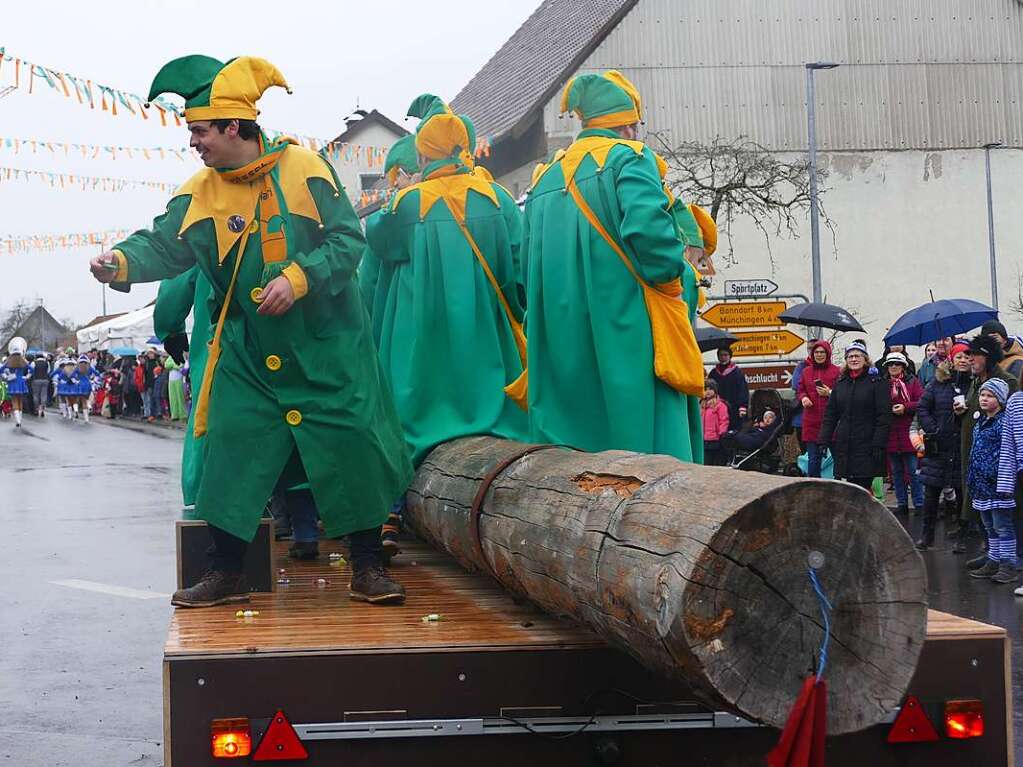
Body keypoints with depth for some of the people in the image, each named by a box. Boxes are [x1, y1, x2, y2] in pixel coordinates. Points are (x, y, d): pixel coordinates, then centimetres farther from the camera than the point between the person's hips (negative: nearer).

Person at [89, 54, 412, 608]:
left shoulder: (303, 168, -10)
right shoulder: (199, 194, 2)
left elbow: (348, 239, -11)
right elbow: (163, 245, 1)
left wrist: (298, 278, -24)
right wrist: (123, 261, -19)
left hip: (326, 350, -3)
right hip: (249, 354, 4)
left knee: (353, 454, -2)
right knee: (233, 455, 1)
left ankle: (368, 569, 11)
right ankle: (225, 573, 13)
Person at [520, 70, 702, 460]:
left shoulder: (546, 178, 18)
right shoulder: (629, 157, -2)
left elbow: (529, 270, 16)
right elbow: (647, 225, -21)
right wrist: (670, 275, -7)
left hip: (560, 344, 7)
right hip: (624, 336, -7)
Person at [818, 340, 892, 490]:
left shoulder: (877, 382, -2)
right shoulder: (840, 383, 14)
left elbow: (884, 417, -7)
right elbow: (830, 415, 15)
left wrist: (879, 445, -15)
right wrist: (824, 441, 6)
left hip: (866, 446, -5)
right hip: (844, 447, 5)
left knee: (863, 487, -8)